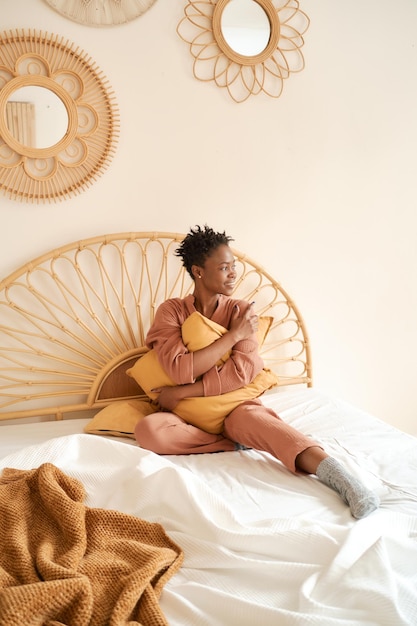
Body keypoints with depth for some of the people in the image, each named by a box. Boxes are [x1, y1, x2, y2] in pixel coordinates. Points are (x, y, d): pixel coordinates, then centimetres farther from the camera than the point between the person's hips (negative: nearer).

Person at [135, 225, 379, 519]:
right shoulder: (171, 311, -4)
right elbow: (180, 370, -19)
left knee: (248, 416, -36)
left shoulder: (241, 311, -1)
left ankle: (335, 473, -53)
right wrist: (234, 334, -16)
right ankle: (238, 443, -24)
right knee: (148, 429, -33)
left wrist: (183, 392, -17)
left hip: (232, 403, 0)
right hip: (185, 412, 0)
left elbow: (243, 372, -15)